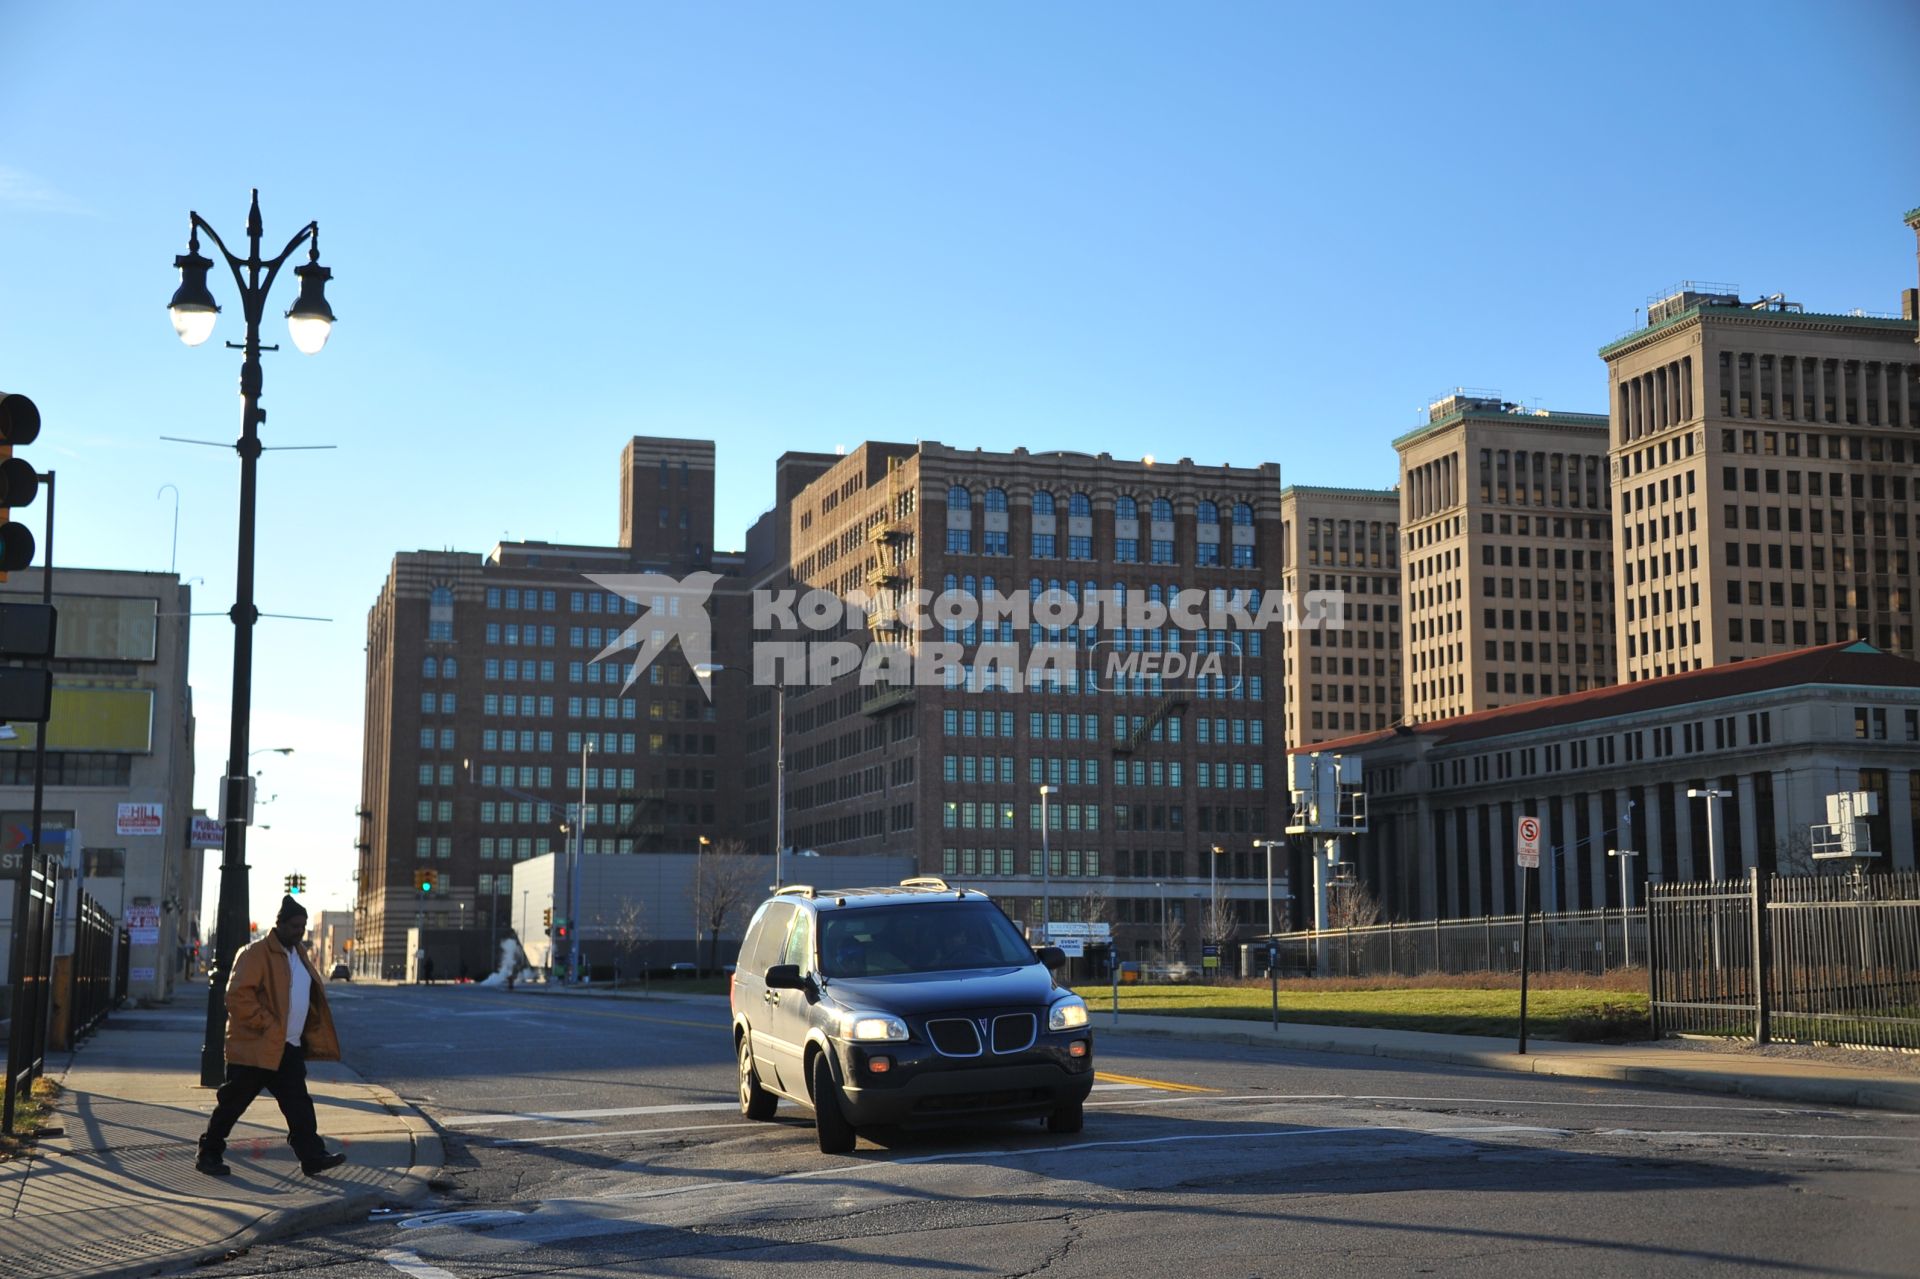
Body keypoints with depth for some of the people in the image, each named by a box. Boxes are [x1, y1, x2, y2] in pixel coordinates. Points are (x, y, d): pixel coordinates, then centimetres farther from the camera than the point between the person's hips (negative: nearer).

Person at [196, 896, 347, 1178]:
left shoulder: (299, 954, 16)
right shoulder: (257, 953, -11)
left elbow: (312, 994, 26)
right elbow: (238, 995, -19)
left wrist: (312, 1036, 14)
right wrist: (265, 1025, -20)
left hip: (289, 1048, 7)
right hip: (256, 1046, -7)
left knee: (298, 1104, 1)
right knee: (233, 1102, 2)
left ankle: (312, 1157, -3)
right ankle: (209, 1153, 13)